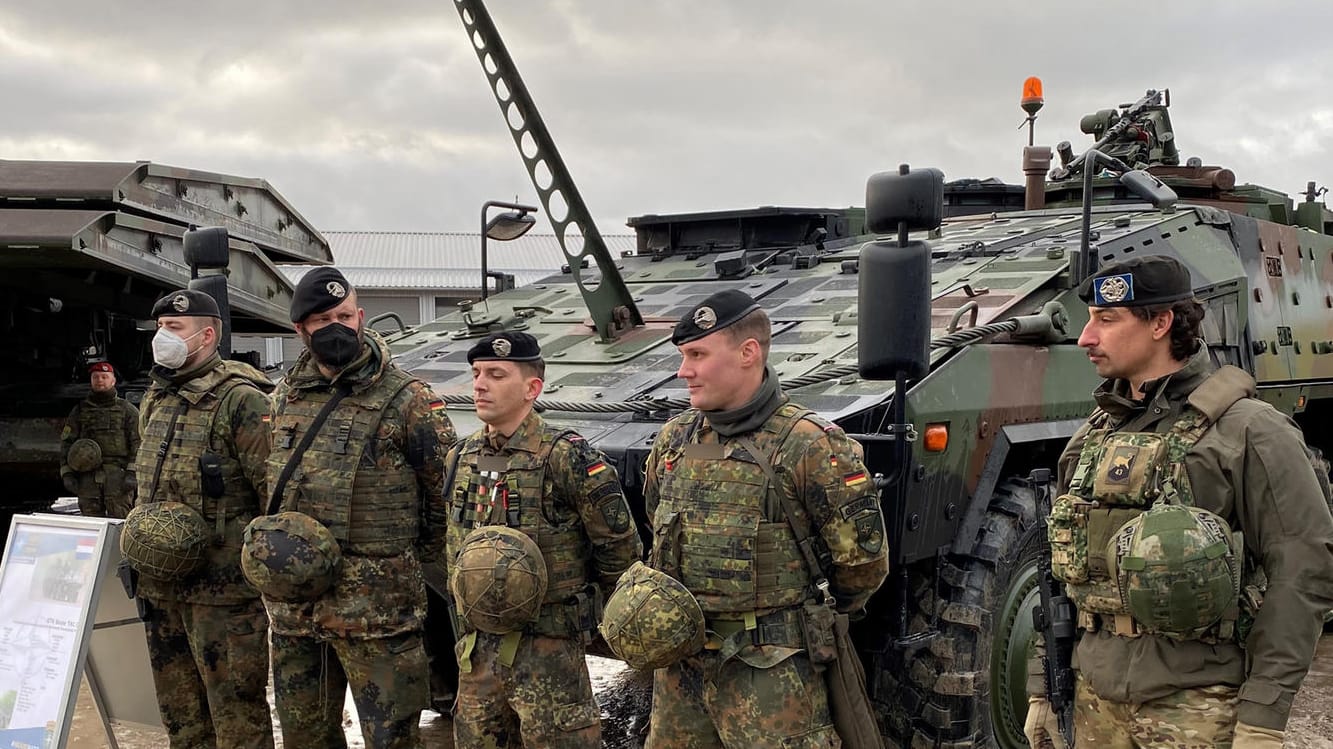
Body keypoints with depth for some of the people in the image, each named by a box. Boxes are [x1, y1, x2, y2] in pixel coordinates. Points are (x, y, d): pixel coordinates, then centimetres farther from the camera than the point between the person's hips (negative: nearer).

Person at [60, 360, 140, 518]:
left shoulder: (127, 409, 10)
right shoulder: (80, 410, 18)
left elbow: (137, 443, 2)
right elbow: (66, 442, 16)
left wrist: (132, 473, -9)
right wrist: (67, 474, 4)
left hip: (117, 475, -3)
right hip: (88, 476, 3)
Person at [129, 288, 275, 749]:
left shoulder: (241, 400, -13)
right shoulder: (155, 399, 14)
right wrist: (137, 544, 22)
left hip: (222, 587, -8)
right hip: (158, 584, 9)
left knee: (236, 711, -2)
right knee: (179, 712, 18)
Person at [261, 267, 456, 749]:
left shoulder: (405, 400, -8)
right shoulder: (284, 398, 10)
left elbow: (449, 494, -4)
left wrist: (411, 564, 3)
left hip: (376, 607, -5)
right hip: (293, 604, 6)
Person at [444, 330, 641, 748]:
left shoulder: (567, 458, -14)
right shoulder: (461, 459, 7)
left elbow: (620, 547, -7)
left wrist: (592, 605, 5)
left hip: (549, 650, -6)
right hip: (475, 649, 7)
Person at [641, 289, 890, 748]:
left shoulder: (809, 447, -13)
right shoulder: (673, 441, 6)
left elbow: (863, 561, -7)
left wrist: (804, 616, 6)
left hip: (769, 675, -6)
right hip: (678, 667, 6)